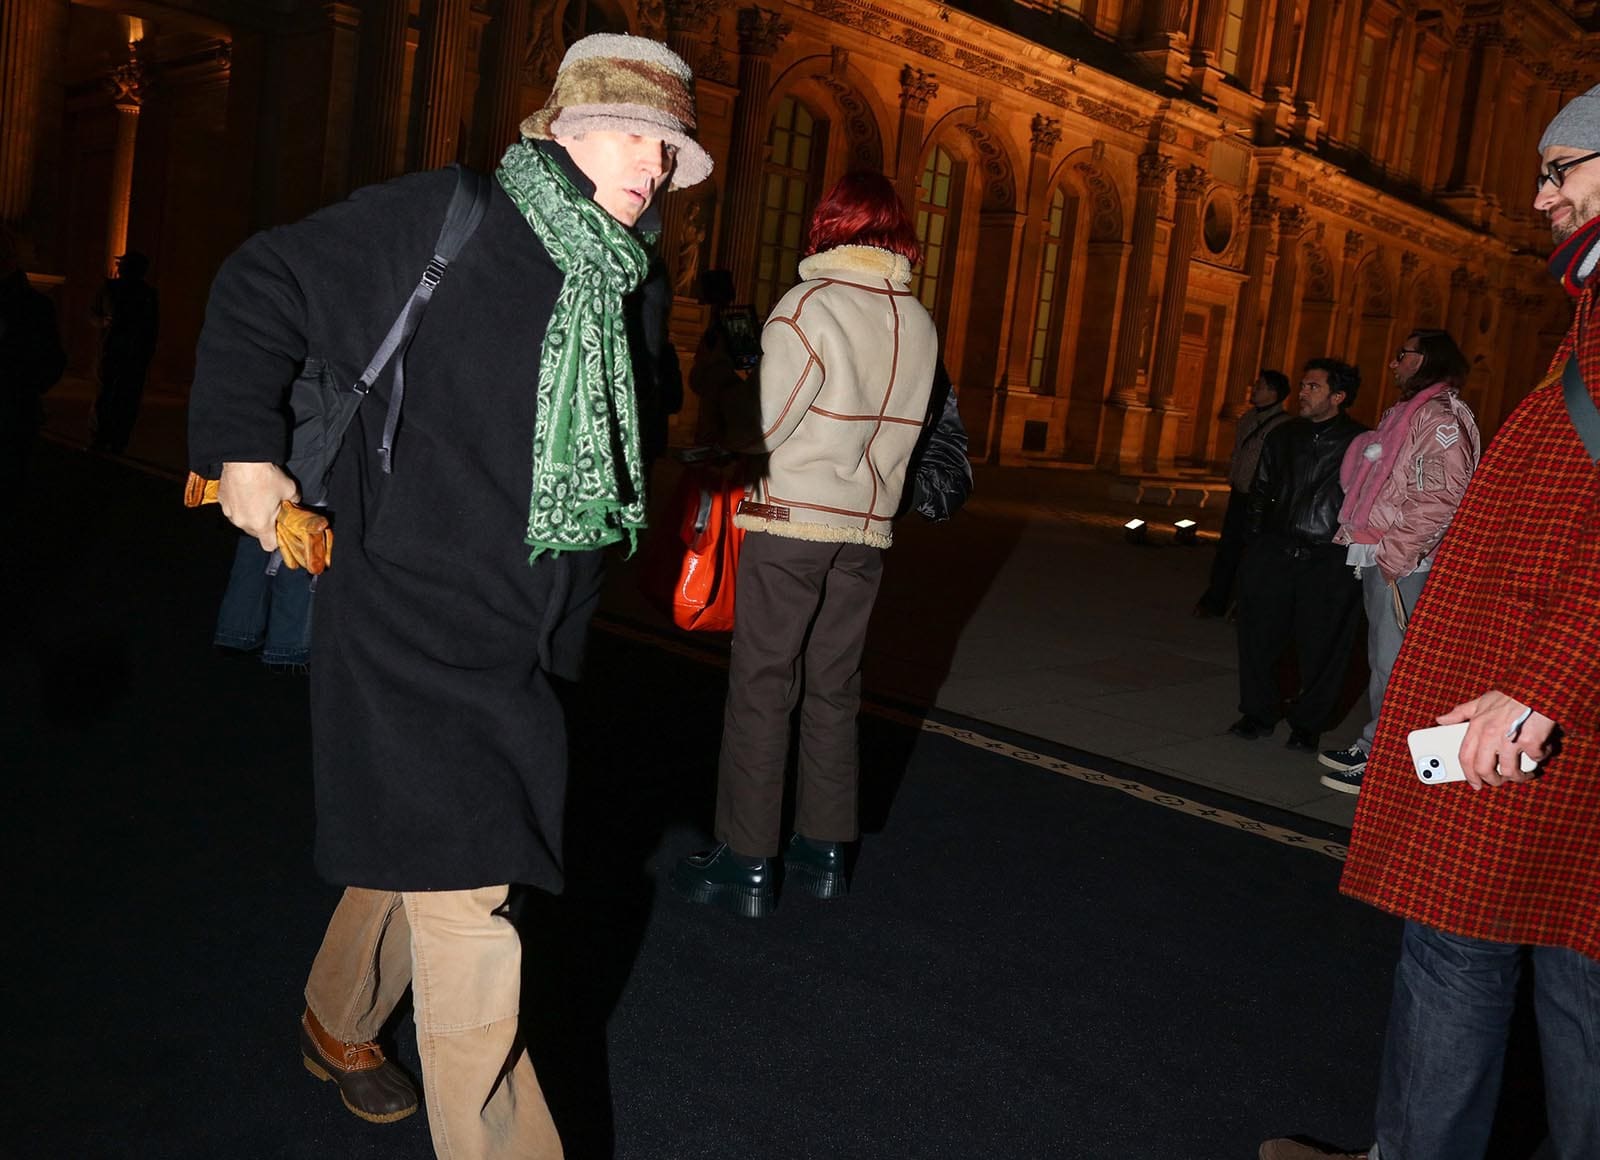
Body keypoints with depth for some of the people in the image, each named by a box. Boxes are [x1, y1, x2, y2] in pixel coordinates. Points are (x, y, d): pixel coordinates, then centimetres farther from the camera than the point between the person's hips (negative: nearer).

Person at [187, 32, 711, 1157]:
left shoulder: (625, 280, 9)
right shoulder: (444, 221, -11)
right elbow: (262, 286, -4)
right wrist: (244, 447, -6)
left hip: (527, 635, 7)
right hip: (414, 613, -7)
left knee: (419, 843, 21)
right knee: (462, 890, -6)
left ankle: (339, 1023, 46)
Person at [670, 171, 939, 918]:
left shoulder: (810, 305, -13)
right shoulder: (919, 322, 5)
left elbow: (763, 426, -13)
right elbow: (901, 428, 6)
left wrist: (720, 444, 5)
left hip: (791, 521, -5)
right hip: (867, 527, 6)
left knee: (762, 687, 1)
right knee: (834, 688, 13)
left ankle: (747, 863, 5)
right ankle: (825, 853, 20)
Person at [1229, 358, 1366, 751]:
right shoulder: (1284, 436, 13)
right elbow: (1260, 491, 21)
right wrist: (1259, 540, 12)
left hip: (1330, 561, -4)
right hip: (1275, 553, 4)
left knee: (1321, 646, 2)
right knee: (1259, 634, 5)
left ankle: (1307, 724, 16)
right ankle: (1258, 713, 20)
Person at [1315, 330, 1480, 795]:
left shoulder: (1437, 418, -13)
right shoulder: (1407, 413, 18)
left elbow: (1442, 496, -22)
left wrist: (1395, 551, -22)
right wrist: (1356, 532, 18)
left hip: (1402, 564, -10)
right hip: (1380, 559, 10)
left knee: (1392, 662, -4)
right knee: (1382, 658, 16)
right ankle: (1373, 746, 25)